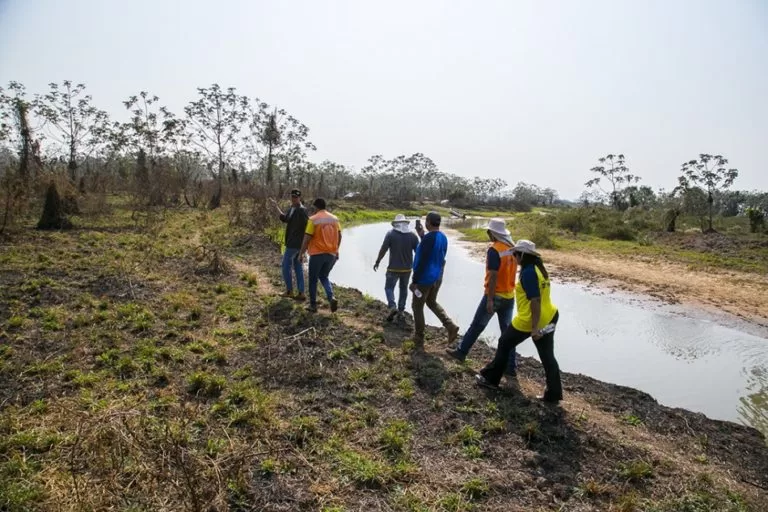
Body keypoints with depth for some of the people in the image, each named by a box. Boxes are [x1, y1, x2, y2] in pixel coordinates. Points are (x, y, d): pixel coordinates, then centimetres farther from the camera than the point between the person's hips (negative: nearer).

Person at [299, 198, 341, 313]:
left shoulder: (313, 220, -10)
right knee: (324, 277, 20)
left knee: (313, 279, 11)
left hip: (317, 254, -5)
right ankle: (331, 298, -3)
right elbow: (339, 236, 10)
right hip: (331, 254, 5)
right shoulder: (334, 218, 5)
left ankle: (313, 305, 16)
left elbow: (307, 238, -12)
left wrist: (302, 253, -3)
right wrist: (336, 249, 22)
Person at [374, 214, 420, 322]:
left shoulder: (391, 234, -10)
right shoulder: (413, 235, -1)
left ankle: (392, 306, -11)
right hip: (407, 268, 3)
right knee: (403, 288, 17)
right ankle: (401, 310, 20)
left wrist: (377, 262, 3)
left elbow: (383, 250, -9)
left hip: (393, 268, -3)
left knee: (389, 287, 9)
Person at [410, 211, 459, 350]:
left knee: (417, 307, 8)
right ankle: (451, 326, 10)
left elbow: (422, 261, -24)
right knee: (432, 302, 25)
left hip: (425, 278, -8)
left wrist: (414, 281, -17)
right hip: (438, 277, 8)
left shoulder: (428, 238, -22)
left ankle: (419, 340, 16)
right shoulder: (443, 238, 4)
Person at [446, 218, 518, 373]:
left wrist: (489, 299, -19)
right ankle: (510, 366, 14)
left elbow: (493, 276, -21)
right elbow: (509, 272, 12)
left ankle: (461, 351, 23)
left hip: (495, 296, -6)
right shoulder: (512, 248, 5)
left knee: (477, 325, 8)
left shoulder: (494, 250, -17)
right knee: (507, 331, 10)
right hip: (509, 296, 6)